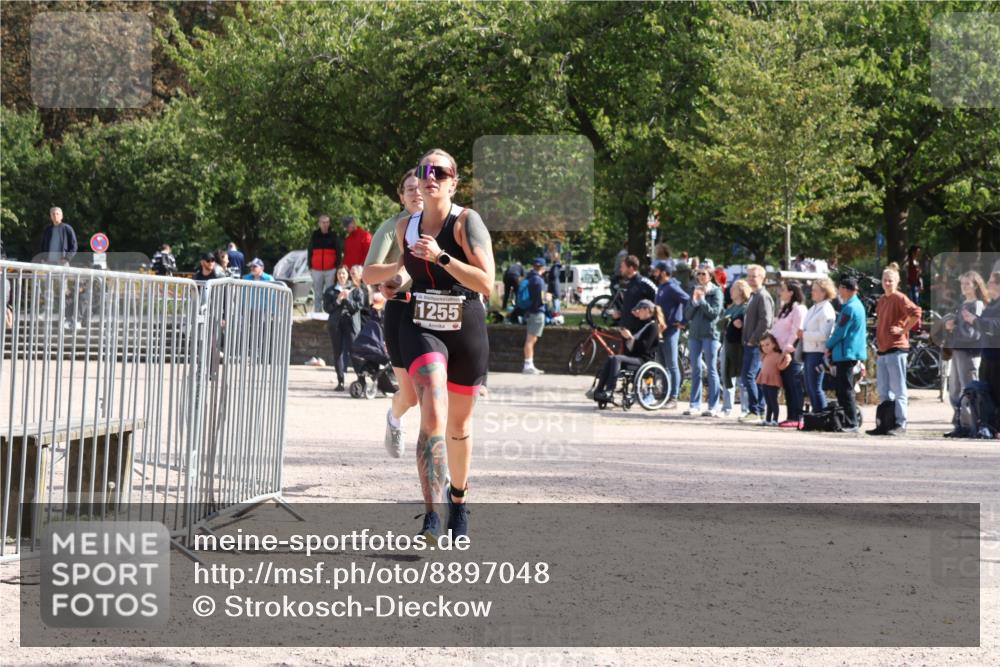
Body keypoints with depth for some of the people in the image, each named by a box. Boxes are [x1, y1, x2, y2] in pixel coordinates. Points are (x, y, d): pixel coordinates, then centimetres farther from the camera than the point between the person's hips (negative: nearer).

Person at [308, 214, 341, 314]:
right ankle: (317, 313, 6)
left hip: (331, 269, -2)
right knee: (317, 295, 3)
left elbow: (339, 252, 8)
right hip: (316, 270, 2)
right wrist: (310, 266, 6)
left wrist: (337, 266, 0)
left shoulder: (334, 235, 6)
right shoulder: (314, 235, 11)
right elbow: (310, 252, 13)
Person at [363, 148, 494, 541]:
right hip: (420, 329, 1)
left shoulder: (466, 221, -10)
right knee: (433, 416, -22)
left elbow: (486, 283, -20)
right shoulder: (405, 228, 4)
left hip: (466, 331, -1)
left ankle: (459, 497, 42)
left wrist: (440, 256, -25)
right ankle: (431, 514, -28)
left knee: (459, 425, 15)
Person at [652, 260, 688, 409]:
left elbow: (689, 302, -21)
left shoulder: (672, 288, -14)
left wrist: (683, 322, -18)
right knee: (663, 365, 12)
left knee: (672, 366, -6)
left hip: (670, 330, -10)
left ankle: (673, 398, -4)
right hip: (661, 330, 10)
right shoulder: (661, 287, 15)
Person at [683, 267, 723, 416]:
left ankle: (713, 407, -3)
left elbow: (715, 313, -9)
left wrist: (702, 300, -16)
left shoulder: (716, 292, 0)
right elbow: (687, 315, 7)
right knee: (695, 370, 7)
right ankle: (695, 404, 11)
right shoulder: (694, 291, 12)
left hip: (709, 334, -5)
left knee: (711, 370, -4)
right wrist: (694, 301, -8)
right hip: (694, 334, 5)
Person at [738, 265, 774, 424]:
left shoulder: (763, 296, -11)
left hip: (757, 344, -10)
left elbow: (765, 321, -19)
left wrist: (753, 339, -17)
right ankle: (759, 412, 14)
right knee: (755, 377, 11)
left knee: (749, 375, -15)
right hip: (750, 344, 10)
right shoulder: (754, 296, 20)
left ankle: (755, 412, -14)